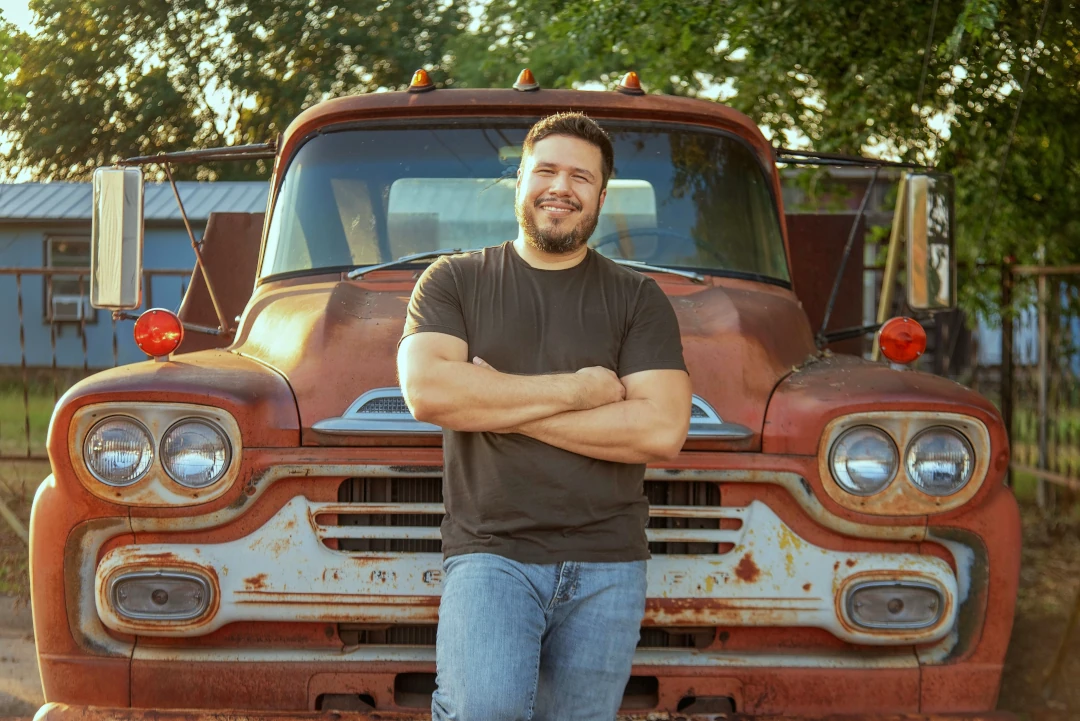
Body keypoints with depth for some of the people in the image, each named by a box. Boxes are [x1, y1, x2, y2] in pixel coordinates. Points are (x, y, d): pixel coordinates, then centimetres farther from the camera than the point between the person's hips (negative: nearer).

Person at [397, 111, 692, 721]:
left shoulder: (639, 299, 10)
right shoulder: (455, 282, 9)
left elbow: (663, 430, -5)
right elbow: (426, 390, -9)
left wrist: (500, 407, -8)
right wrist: (578, 389, -7)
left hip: (608, 564, 2)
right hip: (490, 552, -2)